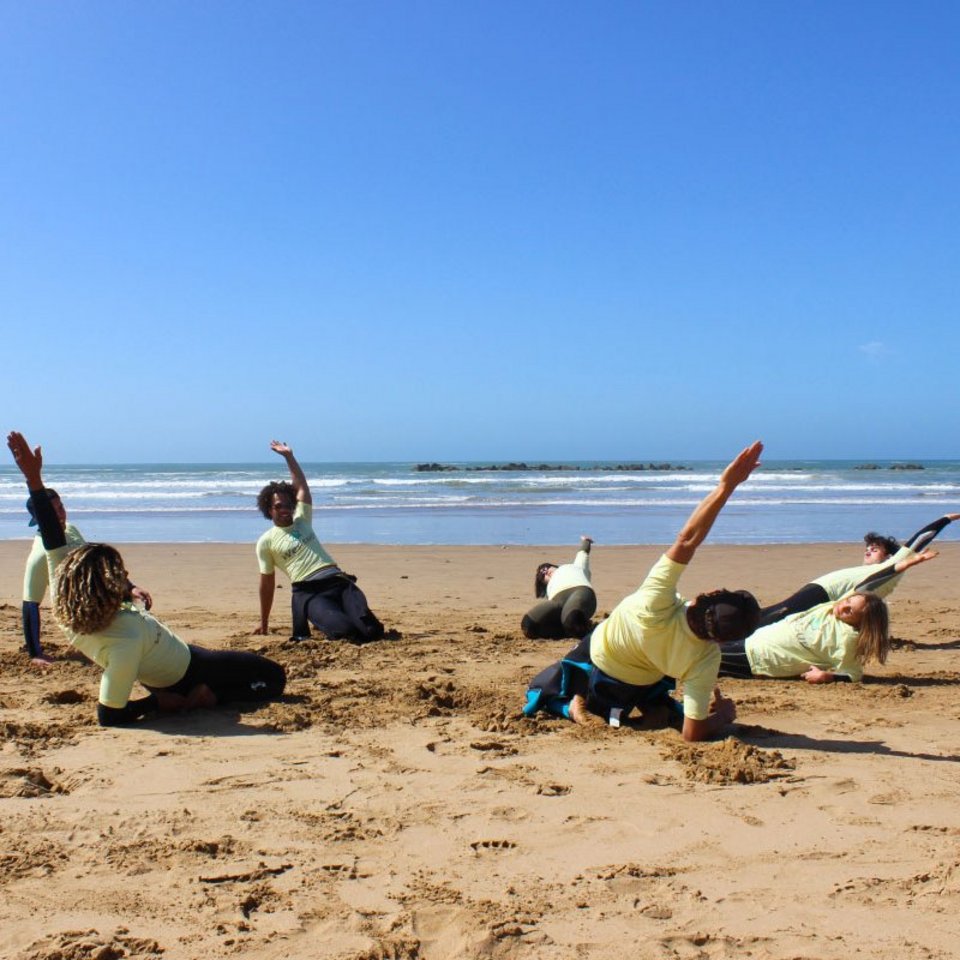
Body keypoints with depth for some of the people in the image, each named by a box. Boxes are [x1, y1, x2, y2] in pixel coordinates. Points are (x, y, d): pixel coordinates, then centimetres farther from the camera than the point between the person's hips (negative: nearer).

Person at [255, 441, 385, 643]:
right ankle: (325, 624, 0)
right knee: (346, 629, -32)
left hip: (338, 580, 5)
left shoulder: (302, 521, 21)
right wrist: (264, 622, 16)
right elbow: (267, 582, 13)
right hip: (309, 593, -5)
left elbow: (302, 487, 16)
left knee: (372, 630, -16)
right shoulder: (266, 542, 10)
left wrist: (289, 457, 8)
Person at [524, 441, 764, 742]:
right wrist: (724, 715, -13)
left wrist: (725, 487, -55)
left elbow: (686, 539, -51)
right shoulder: (706, 659, -38)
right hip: (635, 691, 2)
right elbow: (693, 733, -33)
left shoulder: (657, 605, -43)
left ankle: (573, 705, 2)